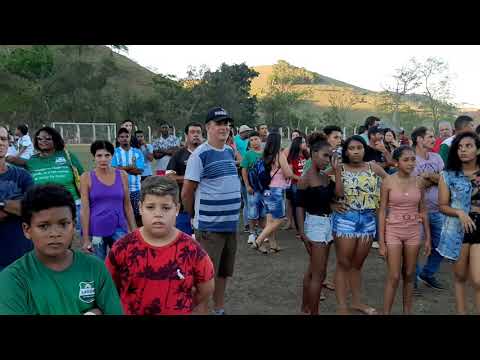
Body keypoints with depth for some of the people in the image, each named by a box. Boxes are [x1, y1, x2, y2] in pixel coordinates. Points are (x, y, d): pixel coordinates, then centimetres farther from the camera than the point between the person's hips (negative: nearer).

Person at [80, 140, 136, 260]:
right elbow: (85, 209, -5)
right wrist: (86, 238, -7)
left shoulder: (122, 175, 3)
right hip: (96, 231, -1)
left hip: (119, 229, 1)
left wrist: (134, 231, 5)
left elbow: (127, 205, 7)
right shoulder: (87, 177, -2)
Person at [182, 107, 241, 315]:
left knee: (223, 273, 20)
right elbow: (186, 193, -11)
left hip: (231, 224, 7)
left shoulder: (230, 152, 9)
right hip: (209, 227, -7)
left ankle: (220, 309, 36)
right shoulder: (200, 154, -13)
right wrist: (196, 216, 1)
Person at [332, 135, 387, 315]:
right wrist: (336, 170, -19)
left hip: (368, 220, 3)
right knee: (343, 264, 4)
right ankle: (342, 306, 11)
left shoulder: (373, 167, 4)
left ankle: (356, 301, 31)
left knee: (357, 264, 17)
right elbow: (338, 193, -16)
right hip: (345, 218, -3)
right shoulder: (341, 168, -3)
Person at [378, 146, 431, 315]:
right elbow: (382, 212, -7)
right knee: (394, 277, -2)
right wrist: (381, 242, -9)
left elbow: (423, 211, 8)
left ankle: (407, 311, 26)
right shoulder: (388, 182, -9)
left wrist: (428, 238, 7)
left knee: (409, 275, 12)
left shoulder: (418, 182, 1)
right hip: (393, 232, -3)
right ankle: (386, 312, 11)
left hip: (413, 232, 3)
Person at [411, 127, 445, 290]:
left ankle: (427, 274, 34)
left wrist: (429, 176, -17)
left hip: (437, 210, 7)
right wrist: (436, 178, -12)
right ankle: (413, 279, 22)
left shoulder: (436, 157, 7)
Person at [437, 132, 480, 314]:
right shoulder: (448, 175, 0)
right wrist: (459, 212, -15)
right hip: (457, 229, 1)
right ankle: (461, 312, 26)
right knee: (460, 277, 12)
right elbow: (443, 206, 1)